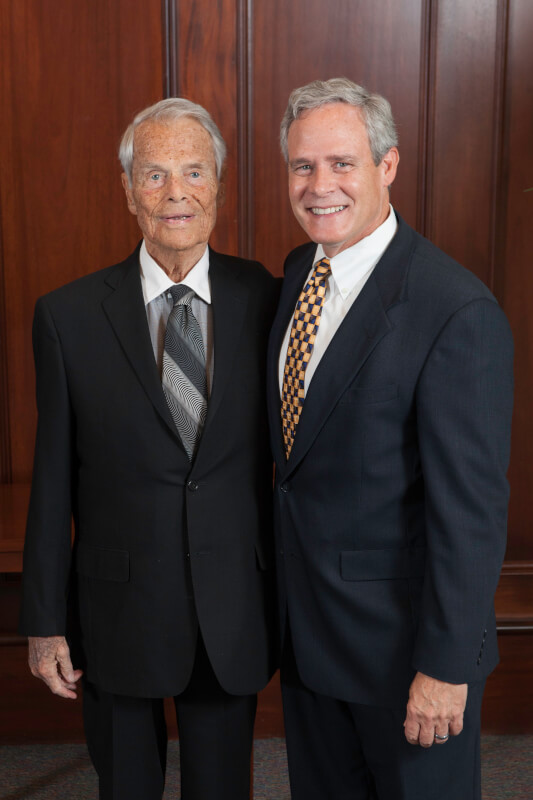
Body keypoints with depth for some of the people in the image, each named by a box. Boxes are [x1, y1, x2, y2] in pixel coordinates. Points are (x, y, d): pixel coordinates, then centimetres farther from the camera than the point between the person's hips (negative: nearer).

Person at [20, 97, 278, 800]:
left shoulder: (266, 301, -6)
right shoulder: (69, 315, -7)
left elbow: (287, 454, 0)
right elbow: (53, 479, -4)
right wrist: (45, 621, 0)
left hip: (233, 616, 1)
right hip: (117, 611, 0)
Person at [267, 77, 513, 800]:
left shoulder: (458, 312, -24)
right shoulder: (299, 271, 2)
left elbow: (472, 508, -22)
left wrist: (446, 665, -18)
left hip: (401, 631, -7)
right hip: (304, 623, 7)